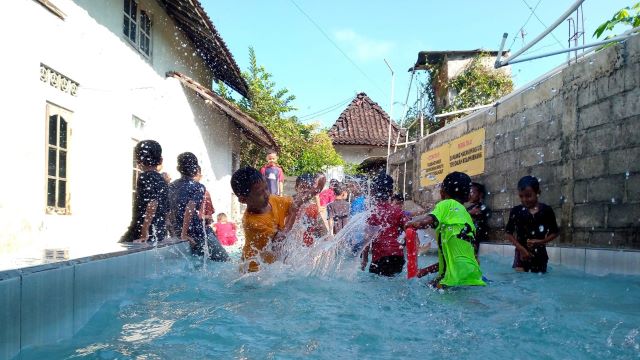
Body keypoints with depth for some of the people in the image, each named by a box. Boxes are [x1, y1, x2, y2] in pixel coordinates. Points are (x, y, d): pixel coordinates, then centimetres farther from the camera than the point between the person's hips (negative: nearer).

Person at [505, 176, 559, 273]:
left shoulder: (546, 210, -3)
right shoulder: (516, 211, -3)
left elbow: (554, 232, 4)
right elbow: (509, 233, 0)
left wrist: (540, 241, -13)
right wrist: (521, 248, -11)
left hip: (539, 254, 1)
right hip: (521, 253, 0)